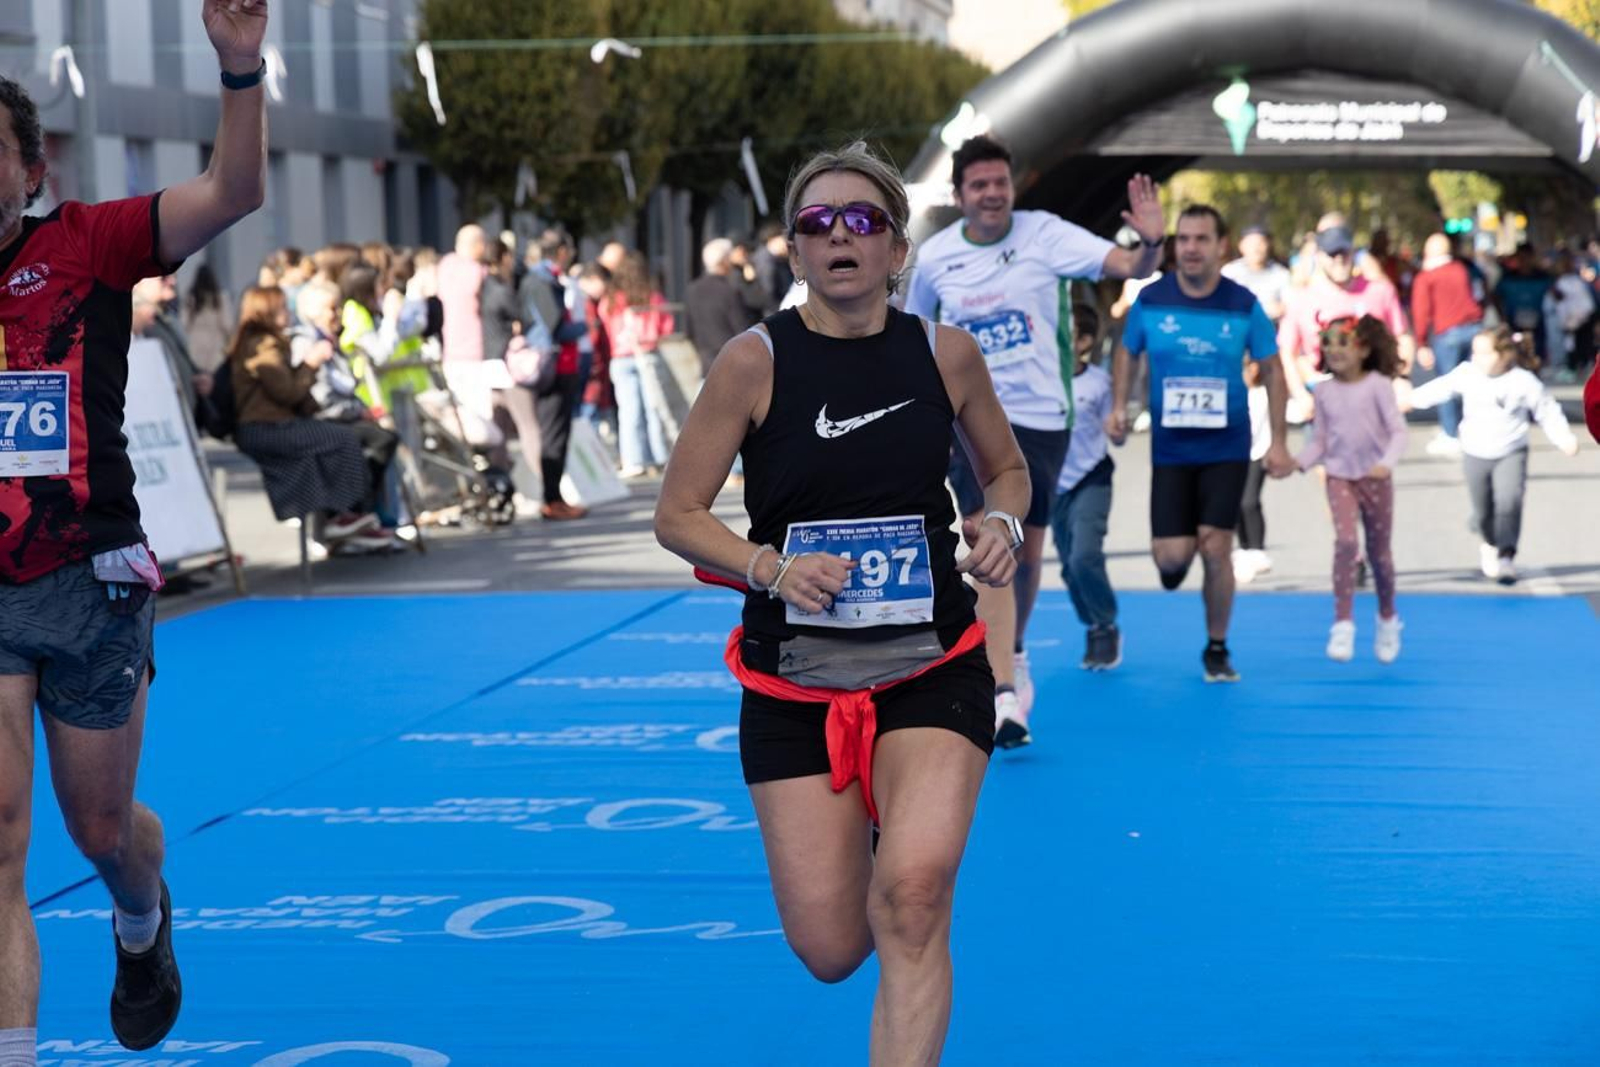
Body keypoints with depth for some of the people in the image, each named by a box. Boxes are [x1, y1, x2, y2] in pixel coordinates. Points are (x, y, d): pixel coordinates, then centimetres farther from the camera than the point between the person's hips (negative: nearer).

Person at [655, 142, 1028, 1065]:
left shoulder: (947, 354, -2)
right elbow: (678, 516, -3)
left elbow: (1008, 469, 15)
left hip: (931, 667, 0)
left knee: (914, 895, -24)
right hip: (794, 681, 0)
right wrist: (768, 567, -21)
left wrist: (1002, 524, -7)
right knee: (830, 950, 2)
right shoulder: (756, 363, -9)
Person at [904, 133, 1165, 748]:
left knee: (1028, 547, 12)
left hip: (1042, 415, 1)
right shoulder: (935, 257, -1)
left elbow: (1129, 267, -16)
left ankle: (1012, 653, 40)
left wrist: (1151, 243, -38)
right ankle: (1003, 697, -21)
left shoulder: (1045, 234, -7)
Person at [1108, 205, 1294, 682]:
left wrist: (1278, 442, 0)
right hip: (1170, 449, 1)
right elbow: (1126, 353, 12)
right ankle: (1179, 554, 34)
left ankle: (1217, 648, 13)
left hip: (1226, 449, -1)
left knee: (1215, 549, -6)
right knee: (1171, 556, -6)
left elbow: (1271, 370, 2)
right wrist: (1119, 407, -1)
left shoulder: (1244, 305, -7)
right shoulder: (1150, 301, -5)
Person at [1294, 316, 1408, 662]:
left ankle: (1387, 620, 34)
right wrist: (1299, 462, -14)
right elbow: (1319, 441, 4)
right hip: (1339, 477, 1)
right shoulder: (1324, 391, 2)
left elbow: (1397, 431, -13)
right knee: (1345, 542, -20)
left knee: (1379, 552, 11)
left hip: (1375, 478, -1)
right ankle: (1343, 624, -17)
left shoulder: (1378, 385, -8)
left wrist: (1387, 462, -30)